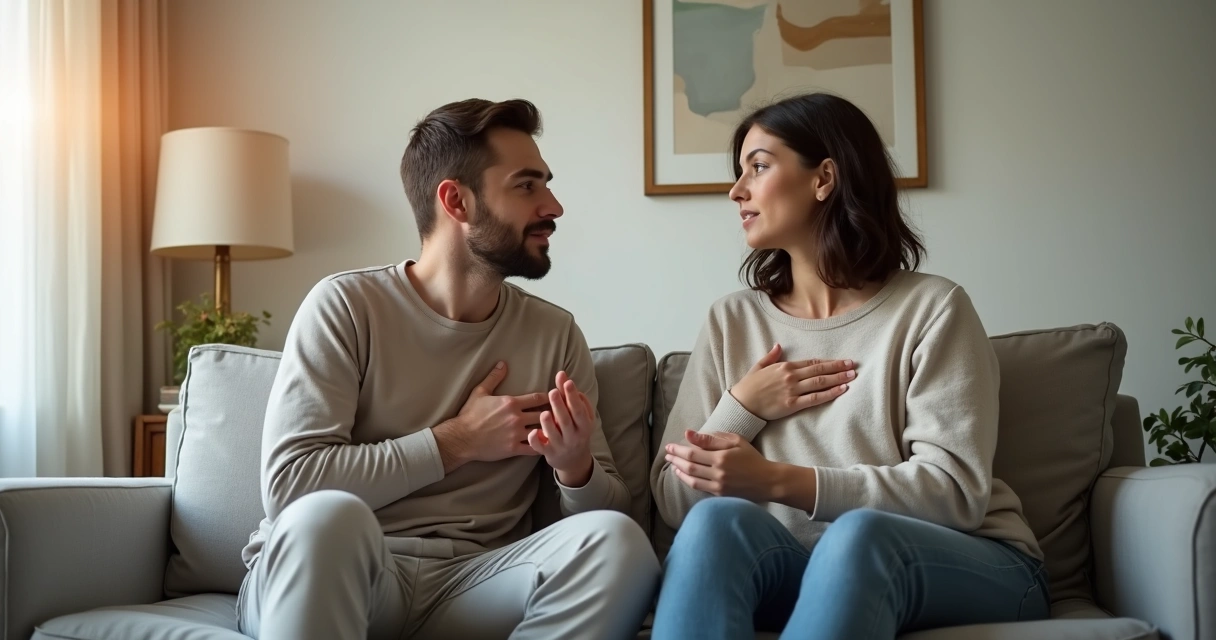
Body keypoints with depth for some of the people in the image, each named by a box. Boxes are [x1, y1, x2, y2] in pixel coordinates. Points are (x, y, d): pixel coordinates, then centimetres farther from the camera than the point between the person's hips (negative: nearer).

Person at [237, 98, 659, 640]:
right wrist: (456, 442, -12)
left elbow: (609, 506, 8)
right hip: (308, 583, -3)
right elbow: (287, 483, -14)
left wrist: (574, 467, -16)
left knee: (616, 540, -25)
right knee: (327, 516, -36)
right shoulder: (345, 306, -4)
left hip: (473, 585, 3)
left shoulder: (555, 334, 6)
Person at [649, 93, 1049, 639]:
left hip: (963, 563, -2)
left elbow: (956, 491, -14)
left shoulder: (931, 308, -3)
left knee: (856, 534, -37)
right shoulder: (732, 322, 9)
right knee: (716, 518, -31)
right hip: (799, 564, 3)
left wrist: (779, 481, -24)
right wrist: (740, 409, -11)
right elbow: (673, 501, 7)